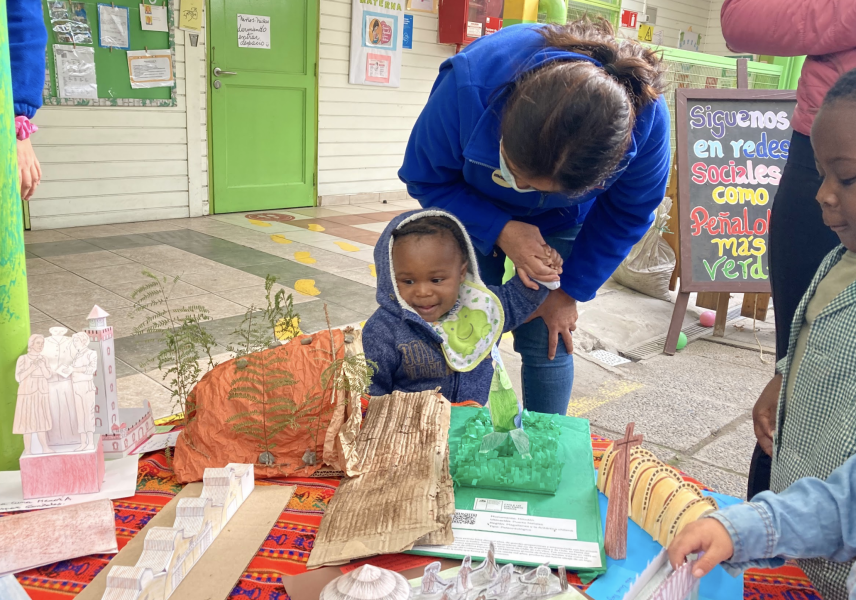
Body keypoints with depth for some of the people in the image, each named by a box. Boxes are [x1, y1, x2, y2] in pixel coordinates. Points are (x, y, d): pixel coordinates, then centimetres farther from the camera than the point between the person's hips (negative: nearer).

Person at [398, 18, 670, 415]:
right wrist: (500, 232, -34)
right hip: (474, 214, 0)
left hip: (559, 226, 1)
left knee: (547, 343, -3)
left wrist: (571, 291, -9)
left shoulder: (647, 119, -36)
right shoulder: (468, 83, -41)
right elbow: (425, 179, -21)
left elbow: (628, 214, -14)